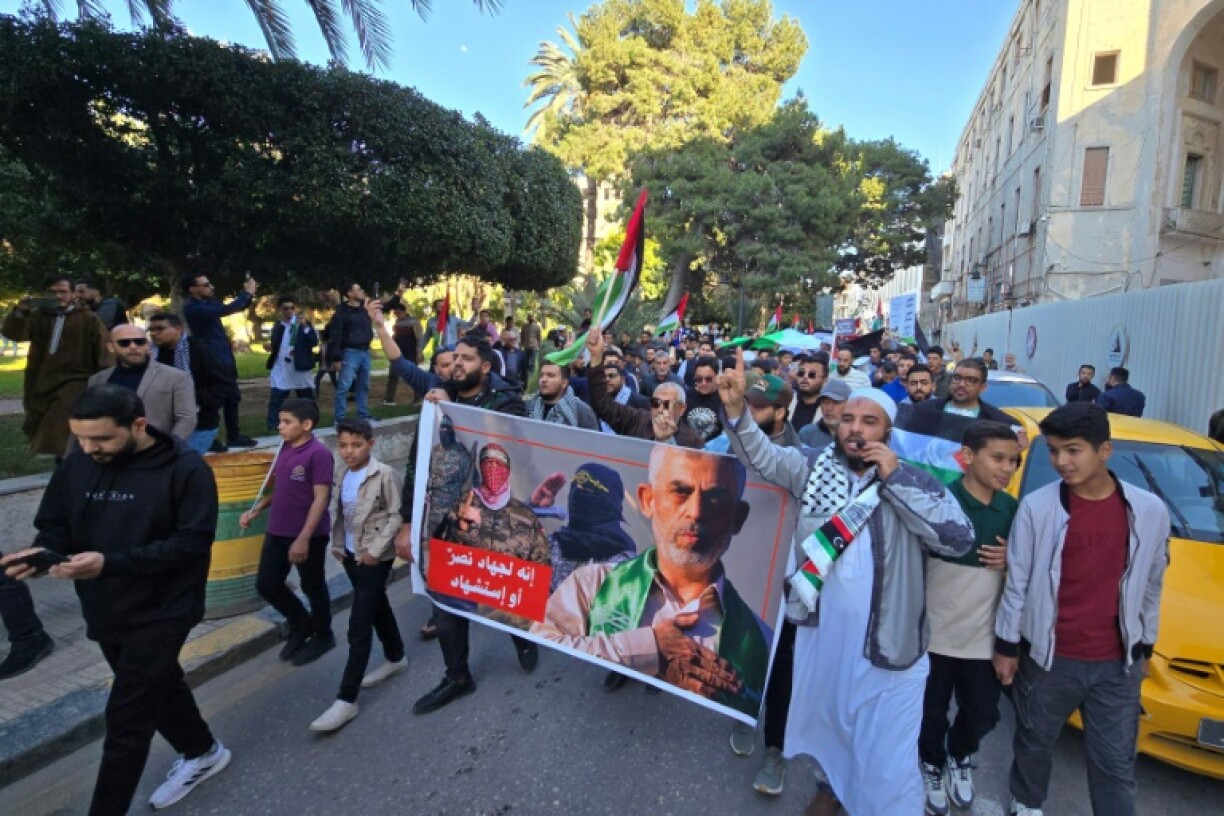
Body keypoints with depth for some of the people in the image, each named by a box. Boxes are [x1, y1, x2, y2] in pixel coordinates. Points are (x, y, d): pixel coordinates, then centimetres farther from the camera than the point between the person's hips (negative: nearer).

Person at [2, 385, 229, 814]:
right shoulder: (76, 465, -2)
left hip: (161, 612, -7)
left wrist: (110, 562, -30)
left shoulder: (186, 469, -20)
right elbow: (57, 525, 6)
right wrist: (42, 551, -18)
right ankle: (203, 752, 46)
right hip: (104, 611, 7)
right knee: (158, 686, 23)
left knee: (126, 718, -1)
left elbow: (192, 543, -22)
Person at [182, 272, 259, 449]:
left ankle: (233, 436, 22)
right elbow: (225, 310, -29)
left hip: (224, 358, 9)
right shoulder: (193, 308, -18)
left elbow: (233, 307, 22)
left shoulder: (208, 302, 10)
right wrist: (246, 293, -19)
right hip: (212, 361, -9)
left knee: (233, 397, 14)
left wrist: (248, 294, 4)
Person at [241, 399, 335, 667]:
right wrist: (256, 509, 6)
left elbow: (321, 498, -21)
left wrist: (304, 538, -22)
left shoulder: (319, 454, -20)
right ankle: (301, 624, 36)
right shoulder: (284, 449, 6)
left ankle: (323, 636, 32)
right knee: (266, 584, 13)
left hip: (309, 536, -8)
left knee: (312, 587, 9)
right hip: (277, 532, 8)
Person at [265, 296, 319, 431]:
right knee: (275, 400, -2)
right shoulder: (277, 326, 11)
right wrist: (271, 347, 1)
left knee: (307, 399, 6)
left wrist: (305, 327, -24)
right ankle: (273, 428, 0)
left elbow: (315, 342, -13)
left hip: (300, 368, -3)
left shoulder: (303, 323, -1)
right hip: (280, 369, 3)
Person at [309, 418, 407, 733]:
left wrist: (376, 549, -19)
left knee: (359, 626, -7)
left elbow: (396, 515, -16)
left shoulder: (384, 474, -17)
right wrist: (337, 544, 6)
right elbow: (338, 512, 14)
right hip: (350, 555, 7)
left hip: (375, 558, -7)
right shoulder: (343, 476, 4)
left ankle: (347, 699, -1)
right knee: (378, 609, 22)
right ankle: (396, 658, 43)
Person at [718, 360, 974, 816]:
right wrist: (736, 408, -28)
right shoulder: (815, 466, -1)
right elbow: (762, 457, -11)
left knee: (885, 747, 8)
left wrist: (895, 478, -21)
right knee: (826, 718, 26)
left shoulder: (915, 482, -8)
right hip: (821, 628, 3)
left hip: (886, 637, -3)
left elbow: (960, 538, -19)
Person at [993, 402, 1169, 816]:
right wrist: (1006, 645, -2)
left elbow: (1152, 586, 8)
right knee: (1034, 743, 18)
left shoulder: (1150, 511, -5)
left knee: (1116, 763, 11)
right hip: (1048, 657, -1)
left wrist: (1145, 646, 13)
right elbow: (1017, 583, -6)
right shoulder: (1037, 506, -13)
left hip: (1118, 663, 1)